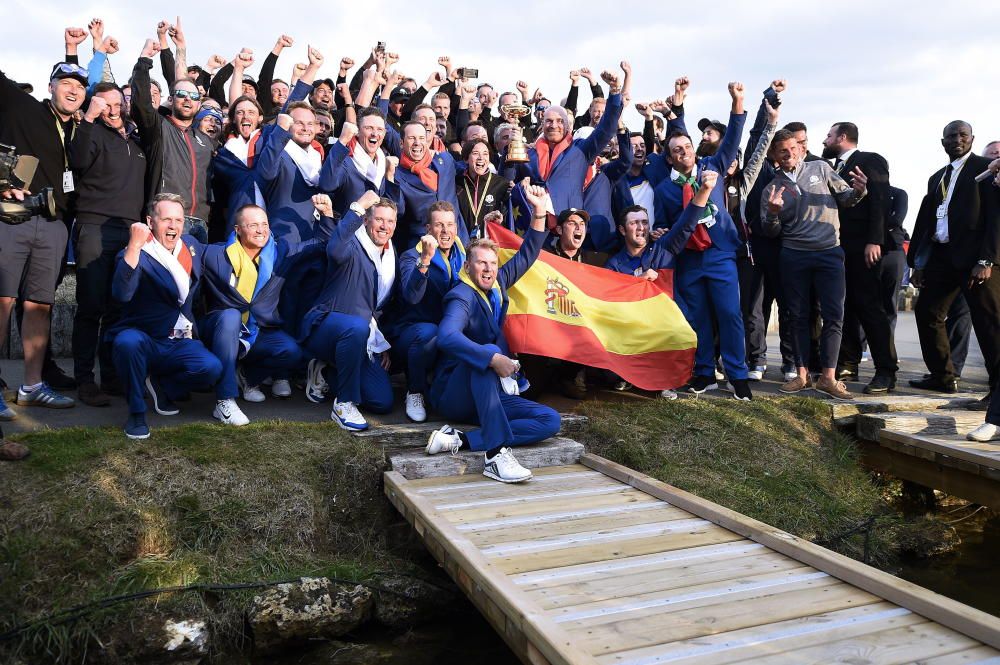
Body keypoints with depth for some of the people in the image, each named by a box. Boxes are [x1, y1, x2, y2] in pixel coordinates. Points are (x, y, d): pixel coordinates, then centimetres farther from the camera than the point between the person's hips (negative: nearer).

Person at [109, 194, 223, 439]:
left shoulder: (192, 244, 7)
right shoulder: (135, 255, -12)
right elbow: (122, 295, -34)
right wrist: (134, 246, -40)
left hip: (180, 343, 4)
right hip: (142, 340, -4)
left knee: (212, 368, -24)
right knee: (128, 341, -38)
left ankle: (162, 386, 9)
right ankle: (136, 411, -15)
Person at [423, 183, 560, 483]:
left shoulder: (497, 284, 8)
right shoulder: (462, 298, -15)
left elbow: (526, 256, 18)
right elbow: (447, 337, -36)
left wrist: (539, 213, 6)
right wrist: (493, 359, -43)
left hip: (490, 392, 7)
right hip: (453, 394, -7)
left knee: (550, 421, -12)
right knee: (486, 353, -37)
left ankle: (458, 441, -23)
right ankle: (496, 454, -43)